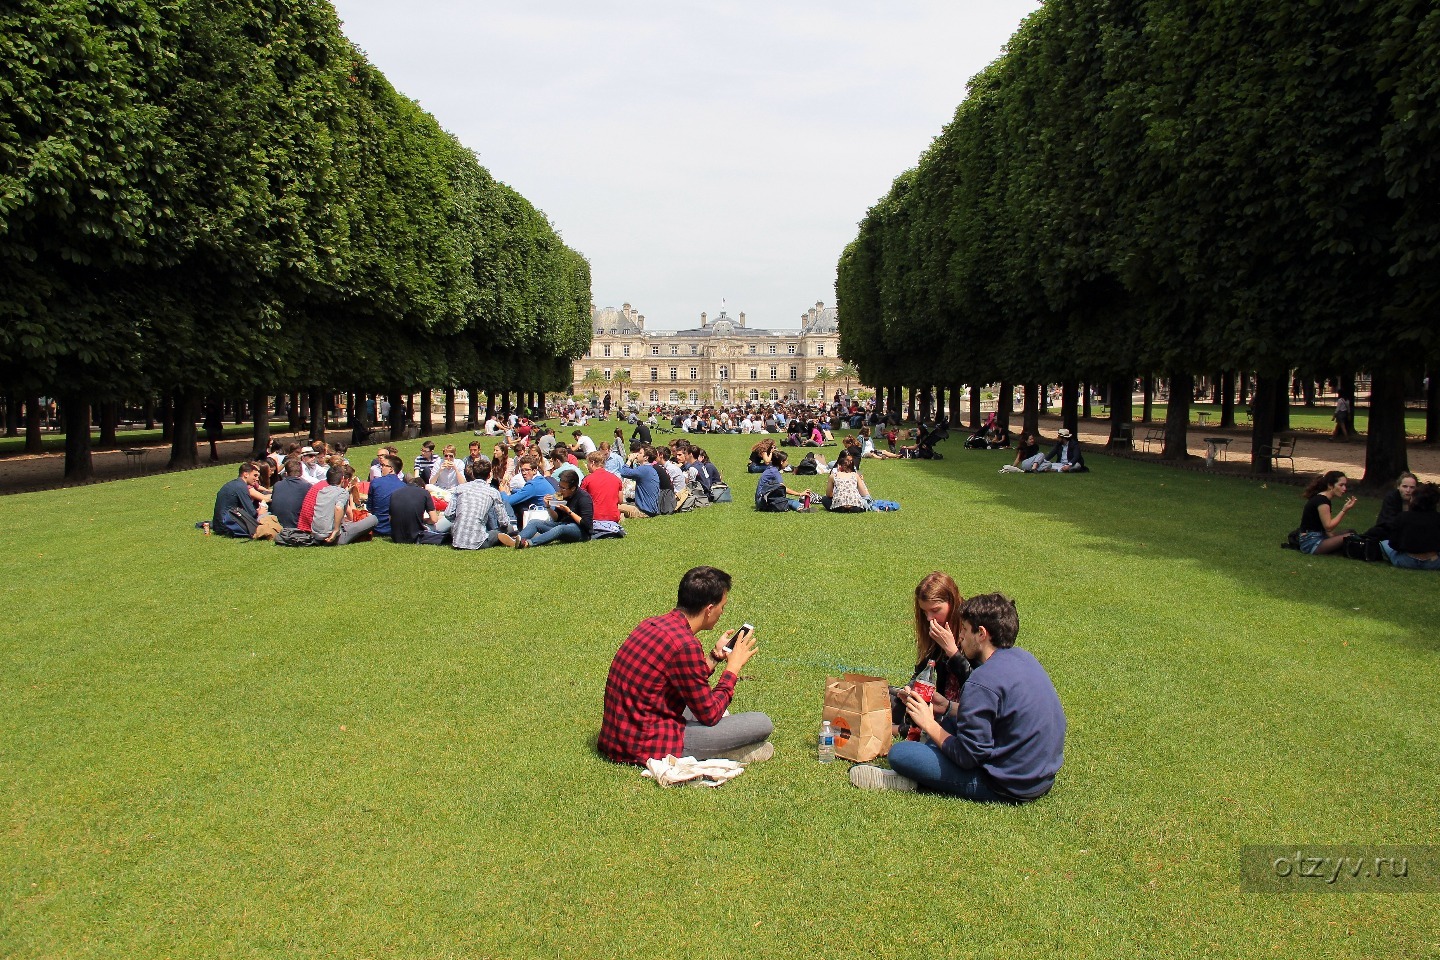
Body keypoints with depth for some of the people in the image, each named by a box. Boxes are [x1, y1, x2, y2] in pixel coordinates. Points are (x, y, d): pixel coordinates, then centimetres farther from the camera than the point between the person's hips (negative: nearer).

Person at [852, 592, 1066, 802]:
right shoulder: (1023, 657, 4)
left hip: (1010, 787, -10)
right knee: (949, 723, 25)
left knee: (899, 753, -11)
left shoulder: (983, 683, -24)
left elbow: (967, 756, -20)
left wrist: (929, 725, -7)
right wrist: (948, 707, 11)